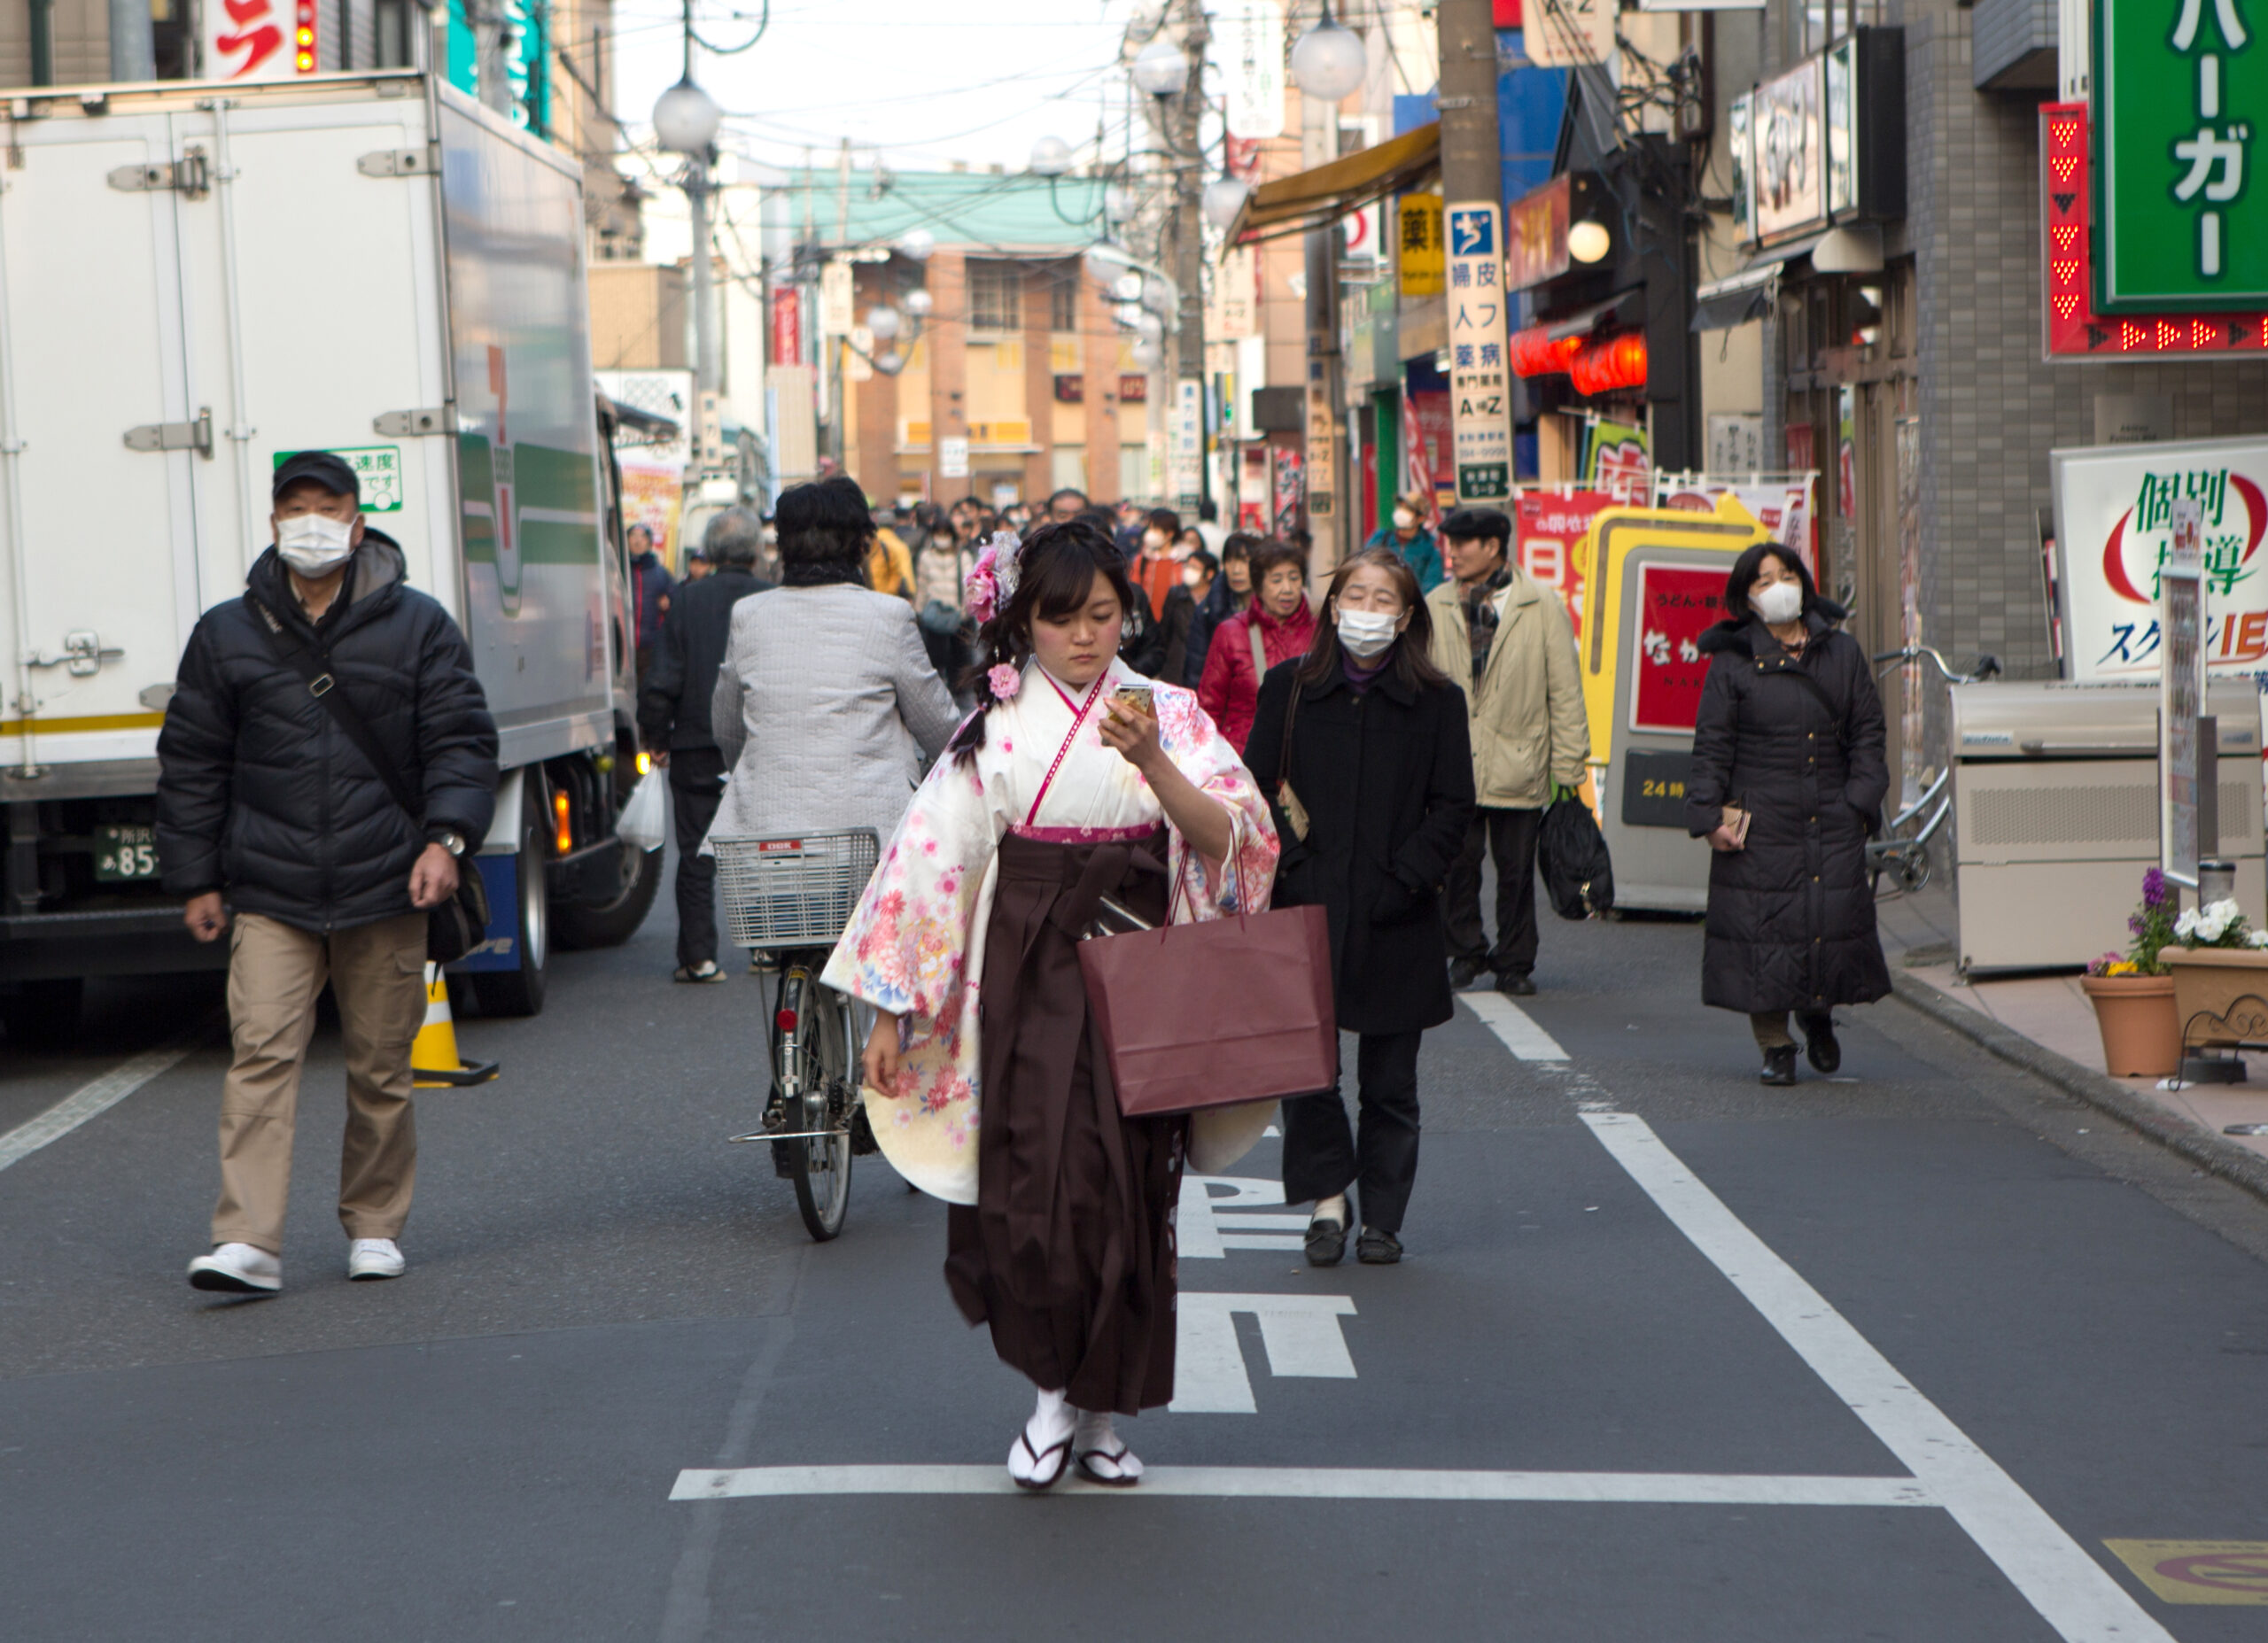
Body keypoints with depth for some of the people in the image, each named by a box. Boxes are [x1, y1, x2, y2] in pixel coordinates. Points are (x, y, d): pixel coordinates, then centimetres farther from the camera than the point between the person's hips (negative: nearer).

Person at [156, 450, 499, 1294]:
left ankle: (373, 1227, 23)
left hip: (386, 890, 0)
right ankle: (248, 1244, -15)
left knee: (380, 1066, 7)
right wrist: (194, 877, 8)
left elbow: (462, 741, 4)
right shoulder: (227, 633, 8)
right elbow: (190, 762, 12)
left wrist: (446, 836, -11)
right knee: (261, 1053, -12)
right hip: (270, 894, 0)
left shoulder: (418, 626, 5)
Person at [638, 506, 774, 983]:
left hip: (697, 747, -1)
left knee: (696, 853, 5)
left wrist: (656, 737, 7)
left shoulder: (689, 599, -6)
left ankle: (698, 957, 1)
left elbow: (662, 679, -5)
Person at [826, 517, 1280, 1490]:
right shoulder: (995, 724, 4)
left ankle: (1103, 1411, 14)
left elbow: (1227, 839, -7)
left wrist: (1155, 764, -25)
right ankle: (1054, 1394, 4)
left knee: (1130, 1189, 1)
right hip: (1027, 974, -1)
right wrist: (891, 1011, -1)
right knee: (1037, 1182, -13)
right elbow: (930, 856, 3)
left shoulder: (1168, 713, 5)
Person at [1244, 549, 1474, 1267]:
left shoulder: (1436, 701, 3)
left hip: (1396, 919, 0)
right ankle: (1328, 1196, 9)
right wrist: (1289, 867, -9)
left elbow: (1452, 809, 3)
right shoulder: (1288, 688, 6)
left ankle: (1382, 1217, 18)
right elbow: (1256, 792, 5)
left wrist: (1403, 883, -9)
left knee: (1389, 1082, 6)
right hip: (1305, 911, 0)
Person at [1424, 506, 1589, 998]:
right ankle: (1465, 953, 18)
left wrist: (1569, 767, -1)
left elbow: (1564, 692, 2)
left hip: (1517, 766, -1)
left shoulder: (1543, 608, 1)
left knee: (1516, 869, 6)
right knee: (1457, 864, 0)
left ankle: (1513, 964, 19)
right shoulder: (1435, 607, 6)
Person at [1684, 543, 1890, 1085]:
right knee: (1764, 925, -2)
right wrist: (1709, 817, -8)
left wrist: (1861, 801, 2)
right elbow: (1712, 747, 0)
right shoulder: (1732, 662, 1)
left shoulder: (1842, 653, 9)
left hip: (1833, 822, 2)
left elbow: (1867, 734, 12)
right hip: (1760, 824, -2)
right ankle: (1775, 1045, 11)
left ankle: (1819, 1017, 29)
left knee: (1837, 916, 1)